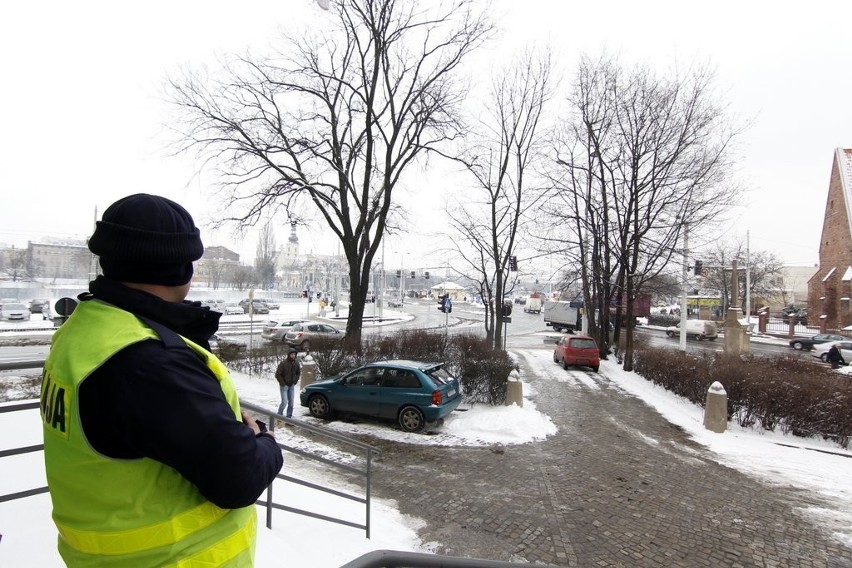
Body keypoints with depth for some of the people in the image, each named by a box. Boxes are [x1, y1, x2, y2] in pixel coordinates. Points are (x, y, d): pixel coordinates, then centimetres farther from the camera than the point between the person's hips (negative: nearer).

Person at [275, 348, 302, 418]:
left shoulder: (296, 363, -2)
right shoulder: (283, 363, -17)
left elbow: (298, 372, 14)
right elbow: (277, 374, -12)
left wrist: (295, 381, 3)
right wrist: (283, 383, -13)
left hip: (292, 386, 5)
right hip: (284, 386, -5)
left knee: (291, 402, 7)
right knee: (284, 402, -7)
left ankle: (289, 416, 18)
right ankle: (279, 415, 14)